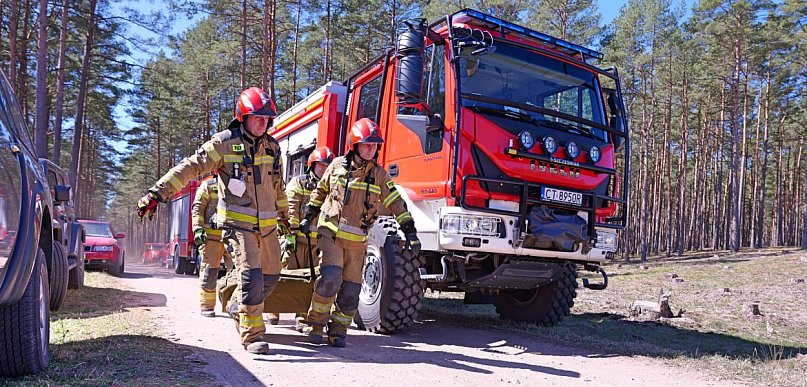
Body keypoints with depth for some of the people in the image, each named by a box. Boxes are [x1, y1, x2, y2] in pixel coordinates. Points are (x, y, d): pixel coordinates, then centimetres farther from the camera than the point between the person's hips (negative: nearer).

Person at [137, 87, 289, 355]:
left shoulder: (272, 147, 9)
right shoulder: (224, 143, -8)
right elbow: (189, 168, -14)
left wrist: (284, 216, 32)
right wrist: (157, 193, -23)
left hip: (266, 225, 6)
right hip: (237, 224, -6)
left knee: (271, 276, 12)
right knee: (251, 275, -16)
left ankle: (240, 309, 38)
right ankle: (252, 336, -2)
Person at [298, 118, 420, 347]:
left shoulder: (379, 174, 1)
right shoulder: (337, 165, 1)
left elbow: (397, 204, 0)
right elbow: (321, 191, 17)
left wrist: (410, 233, -6)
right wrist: (308, 218, 19)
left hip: (357, 240, 2)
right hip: (330, 232, -2)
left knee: (351, 290, 2)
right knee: (330, 278, -17)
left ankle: (338, 331, 16)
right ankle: (316, 325, 1)